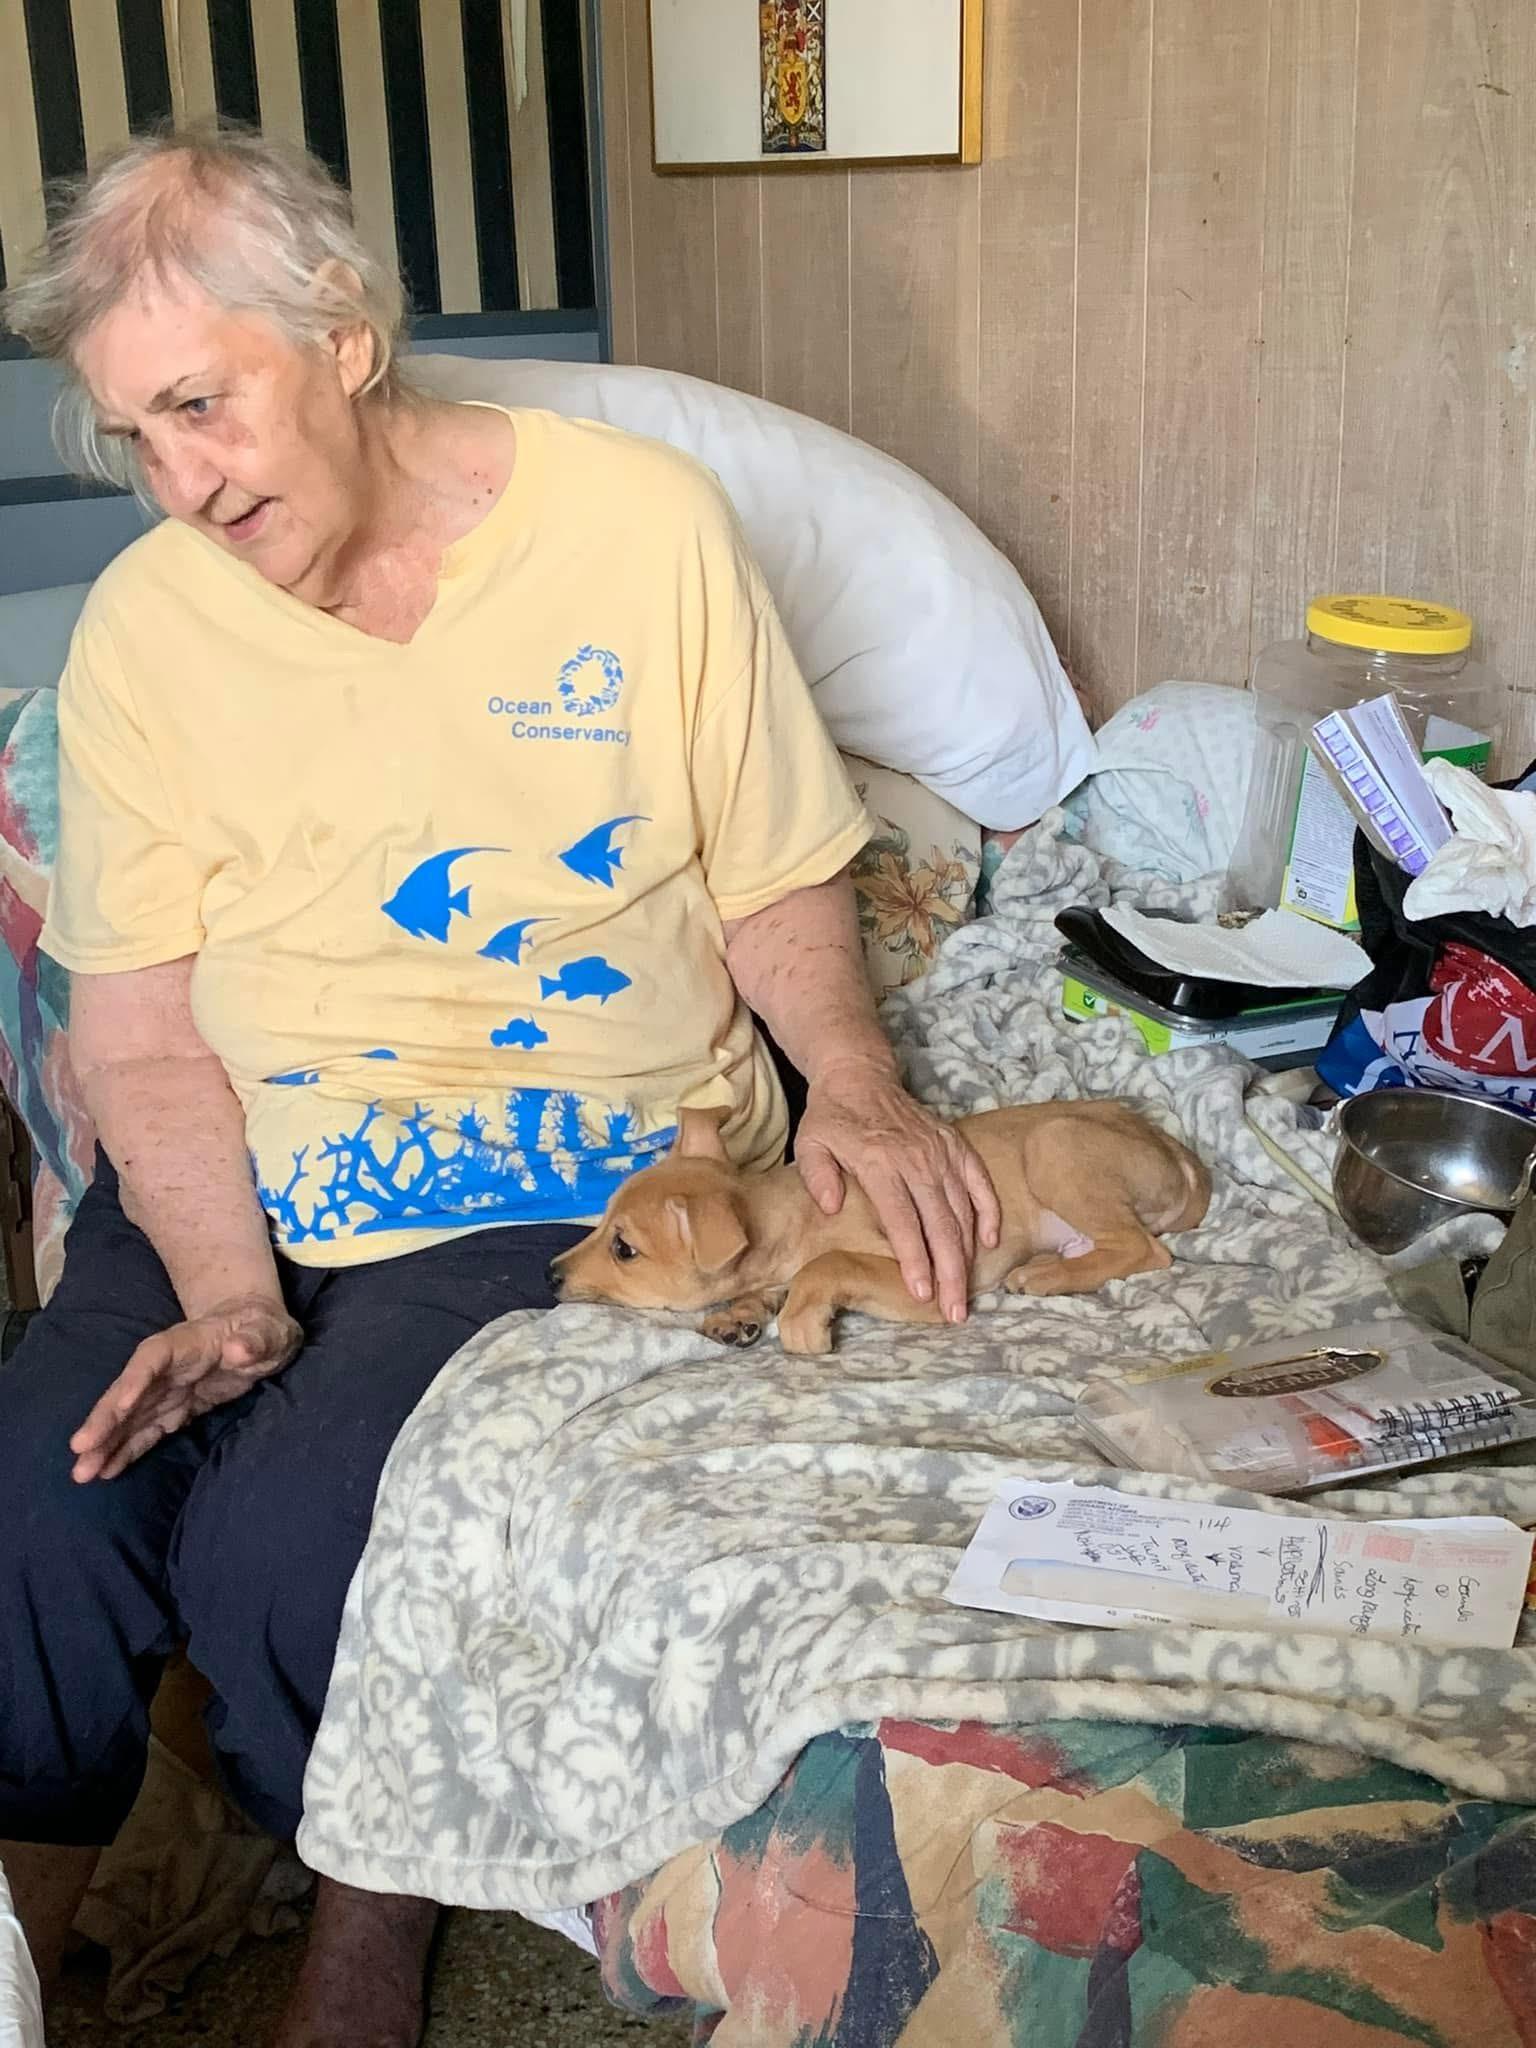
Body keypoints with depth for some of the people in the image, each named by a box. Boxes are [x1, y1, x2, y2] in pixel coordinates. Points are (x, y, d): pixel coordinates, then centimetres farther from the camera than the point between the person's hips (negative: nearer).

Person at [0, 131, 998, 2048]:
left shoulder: (639, 522, -4)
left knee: (277, 1541, -24)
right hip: (235, 1181, 3)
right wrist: (224, 1291, -15)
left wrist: (853, 1083, -15)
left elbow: (776, 877, 3)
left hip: (579, 1168, -3)